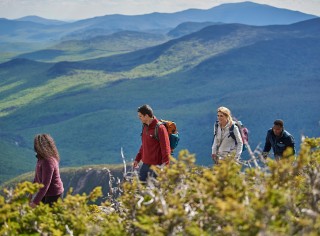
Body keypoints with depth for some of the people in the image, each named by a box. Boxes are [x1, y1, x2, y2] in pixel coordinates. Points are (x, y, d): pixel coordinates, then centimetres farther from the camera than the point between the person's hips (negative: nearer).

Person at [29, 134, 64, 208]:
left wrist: (35, 202, -26)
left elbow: (45, 184, -28)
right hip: (46, 193, 9)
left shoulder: (48, 162, -27)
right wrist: (31, 193, 17)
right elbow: (37, 177, 13)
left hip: (54, 194, -9)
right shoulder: (41, 159, 1)